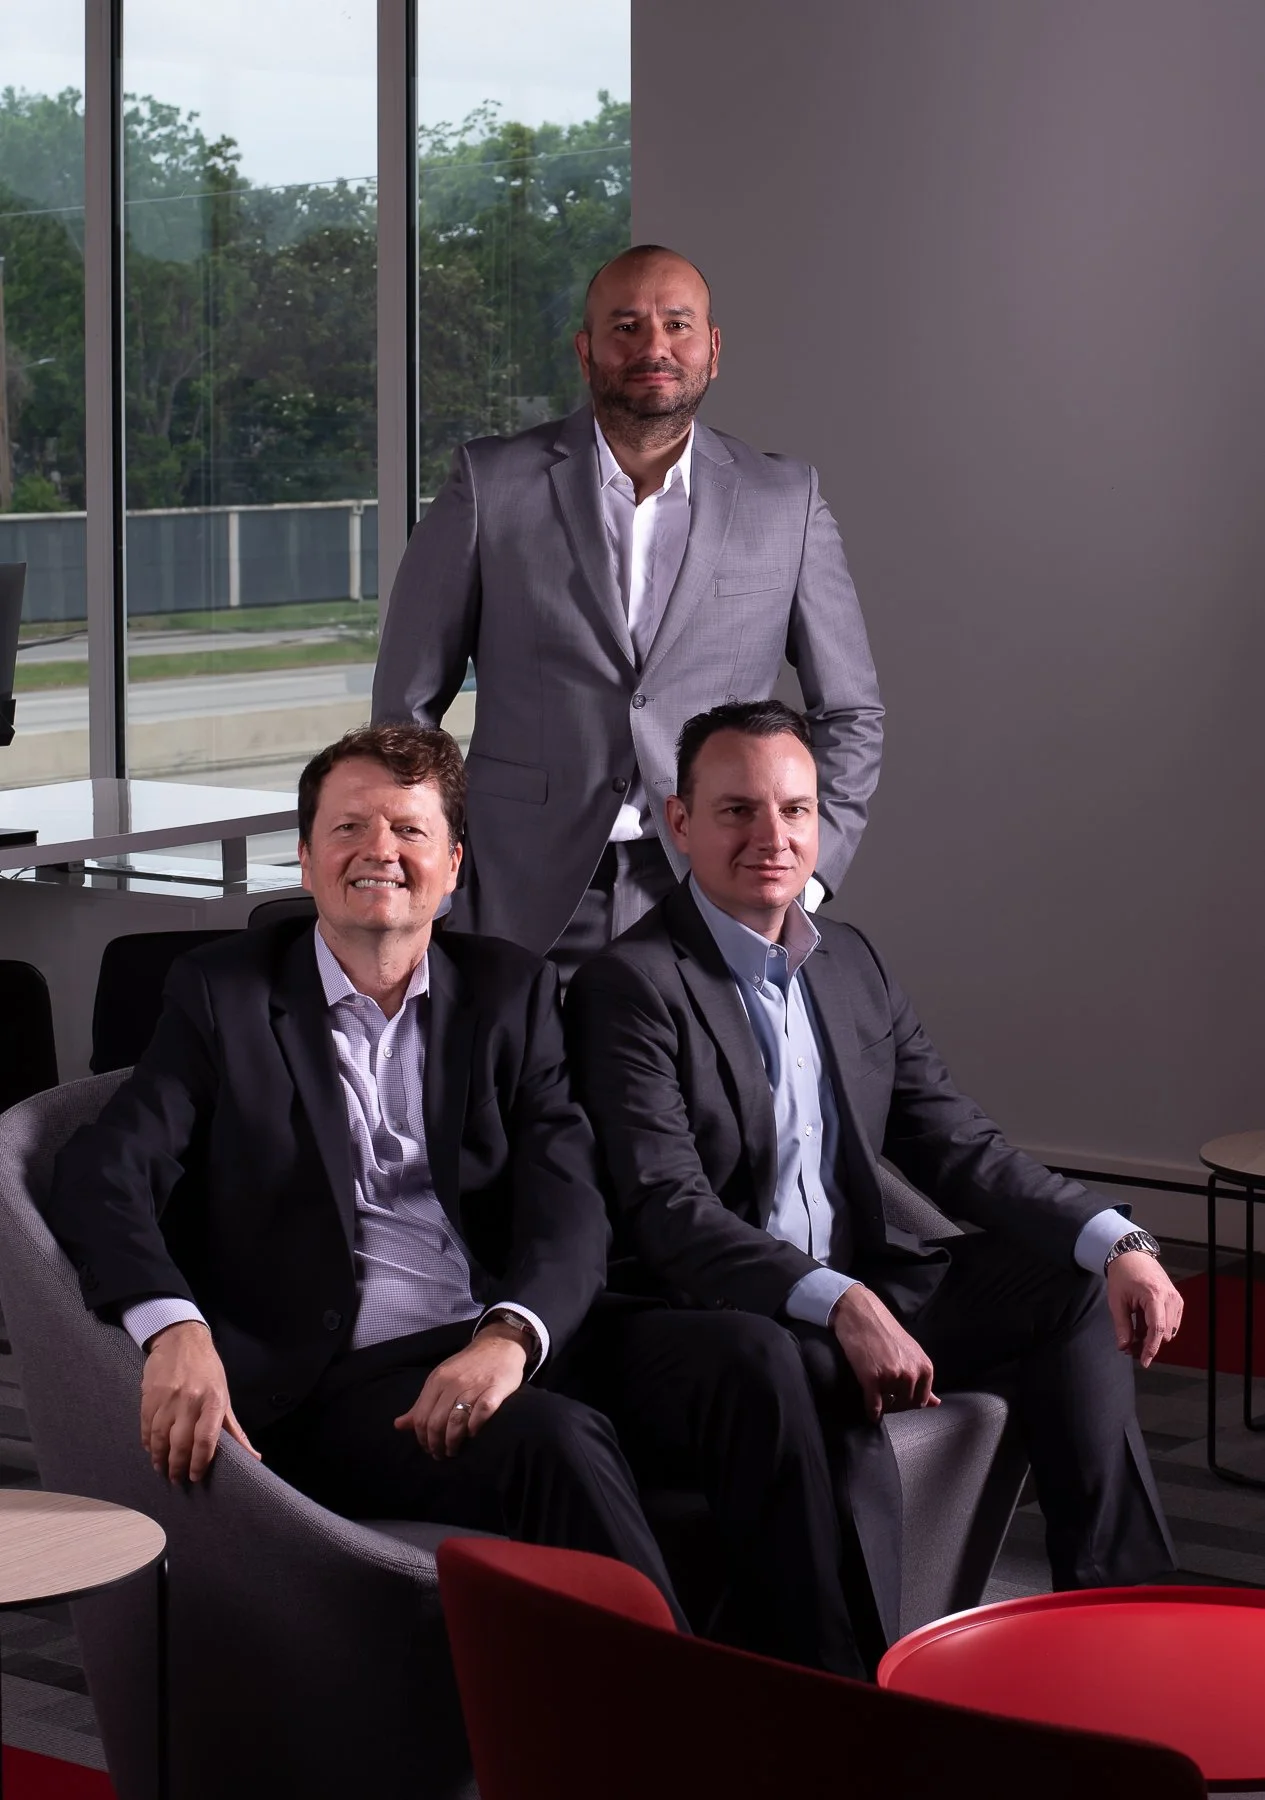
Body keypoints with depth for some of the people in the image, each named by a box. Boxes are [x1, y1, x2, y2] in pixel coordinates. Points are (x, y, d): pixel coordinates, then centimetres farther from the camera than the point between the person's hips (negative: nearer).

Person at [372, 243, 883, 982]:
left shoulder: (785, 500, 6)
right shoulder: (492, 485, 2)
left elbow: (851, 714, 12)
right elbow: (408, 703, 7)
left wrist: (805, 872, 1)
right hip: (528, 912, -1)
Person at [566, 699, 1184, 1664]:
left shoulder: (853, 964, 14)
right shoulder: (630, 985, -10)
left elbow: (959, 1146, 10)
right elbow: (668, 1211, -20)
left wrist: (1117, 1243, -7)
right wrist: (837, 1305, -34)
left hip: (865, 1290, 8)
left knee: (1079, 1289, -2)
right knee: (822, 1379, -36)